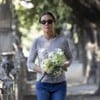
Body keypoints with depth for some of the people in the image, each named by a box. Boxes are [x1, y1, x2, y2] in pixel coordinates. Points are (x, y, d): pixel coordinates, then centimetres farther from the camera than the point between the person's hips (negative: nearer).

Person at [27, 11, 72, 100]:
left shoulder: (62, 40, -3)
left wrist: (64, 66, -11)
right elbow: (30, 63, 2)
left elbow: (69, 58, 12)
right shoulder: (37, 42, -3)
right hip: (42, 84, 0)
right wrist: (41, 69, -17)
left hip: (60, 84, 0)